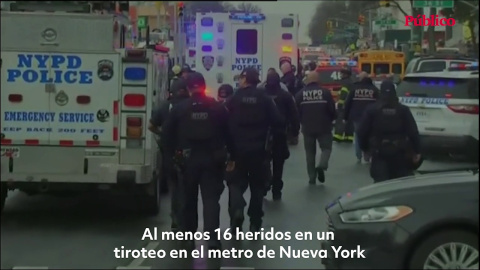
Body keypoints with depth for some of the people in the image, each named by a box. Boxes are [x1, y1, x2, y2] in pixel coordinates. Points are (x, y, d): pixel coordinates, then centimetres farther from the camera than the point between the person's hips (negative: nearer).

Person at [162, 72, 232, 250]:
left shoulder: (179, 108, -1)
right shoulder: (218, 108, -2)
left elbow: (167, 133, 0)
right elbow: (228, 133, 0)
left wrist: (174, 153, 8)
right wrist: (230, 154, 10)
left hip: (188, 159, 1)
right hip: (212, 159, -1)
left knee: (189, 199, 14)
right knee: (211, 198, -1)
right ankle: (212, 237, -13)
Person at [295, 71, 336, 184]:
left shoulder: (300, 94, -3)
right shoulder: (325, 92, -7)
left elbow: (296, 112, 0)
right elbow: (332, 110, -5)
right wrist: (330, 120, 15)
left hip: (307, 128, 2)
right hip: (324, 127, -2)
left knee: (310, 152, 12)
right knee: (326, 147, 13)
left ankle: (312, 177, 11)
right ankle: (322, 165, -15)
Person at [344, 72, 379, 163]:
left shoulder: (354, 88, 2)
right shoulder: (374, 89, 6)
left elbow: (347, 103, 1)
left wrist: (346, 117, 7)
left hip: (357, 117, 0)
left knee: (358, 136, 9)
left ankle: (358, 157, 4)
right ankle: (367, 158, 5)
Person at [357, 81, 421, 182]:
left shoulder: (372, 109, -1)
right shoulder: (403, 110, 0)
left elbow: (362, 131, -2)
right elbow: (413, 132, -4)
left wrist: (364, 147, 13)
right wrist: (416, 151, 2)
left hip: (379, 151, -1)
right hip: (400, 151, 1)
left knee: (381, 182, -2)